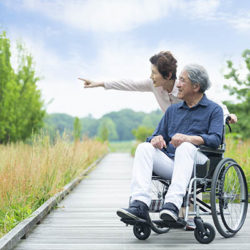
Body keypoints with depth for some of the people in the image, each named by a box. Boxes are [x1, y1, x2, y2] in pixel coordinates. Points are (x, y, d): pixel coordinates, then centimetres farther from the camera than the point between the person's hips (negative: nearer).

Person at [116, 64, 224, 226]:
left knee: (186, 147, -35)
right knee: (144, 147, -21)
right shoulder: (173, 110, 24)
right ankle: (140, 205, -35)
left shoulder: (214, 109, 8)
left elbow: (215, 139, -9)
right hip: (170, 163, 5)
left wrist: (189, 138, -28)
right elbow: (158, 134, 19)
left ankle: (173, 204, -47)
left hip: (197, 164, -4)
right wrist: (156, 139, -8)